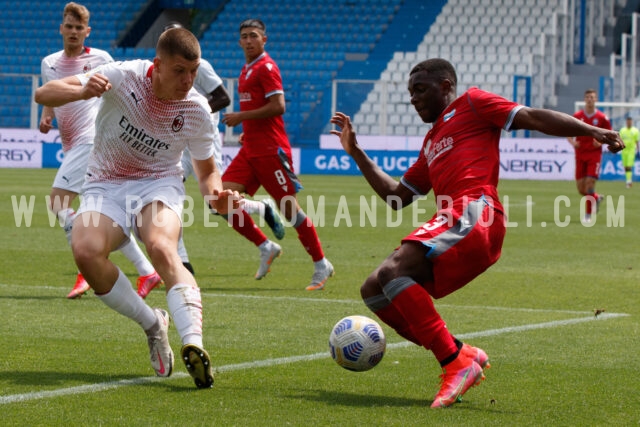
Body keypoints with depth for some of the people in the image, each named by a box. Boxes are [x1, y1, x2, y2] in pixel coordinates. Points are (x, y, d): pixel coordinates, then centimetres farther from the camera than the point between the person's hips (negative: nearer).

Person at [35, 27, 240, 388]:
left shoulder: (197, 111, -11)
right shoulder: (125, 76, -16)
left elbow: (207, 171, 6)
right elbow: (44, 94, -15)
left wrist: (216, 195, -19)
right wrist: (82, 91, -38)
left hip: (159, 185, -1)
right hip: (106, 186, 1)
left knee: (162, 247, -35)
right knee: (86, 250, -31)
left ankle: (194, 344, -46)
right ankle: (153, 325, -10)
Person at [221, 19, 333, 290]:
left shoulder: (266, 67, -9)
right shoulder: (247, 70, 17)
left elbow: (278, 106, -19)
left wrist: (241, 117, -15)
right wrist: (247, 130, 15)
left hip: (270, 150, -9)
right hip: (250, 150, 9)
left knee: (289, 208, -5)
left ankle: (321, 265, 6)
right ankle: (266, 248, 7)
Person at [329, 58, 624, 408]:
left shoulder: (471, 103, 12)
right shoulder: (431, 143, 35)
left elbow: (532, 118, 0)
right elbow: (397, 196, 36)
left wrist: (593, 131, -14)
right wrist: (355, 152, 37)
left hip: (474, 213, -9)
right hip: (453, 225, 9)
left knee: (392, 271, -26)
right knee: (373, 292, 3)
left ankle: (456, 362, -27)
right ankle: (462, 357, -4)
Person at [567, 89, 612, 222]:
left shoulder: (602, 118, -2)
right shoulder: (577, 116, 3)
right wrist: (573, 142, -11)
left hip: (594, 155, -3)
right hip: (580, 155, 3)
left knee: (590, 183, -14)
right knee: (581, 189, 2)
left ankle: (588, 215, -4)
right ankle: (597, 198, 35)